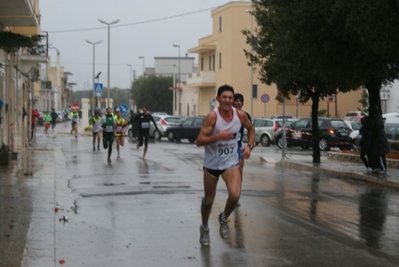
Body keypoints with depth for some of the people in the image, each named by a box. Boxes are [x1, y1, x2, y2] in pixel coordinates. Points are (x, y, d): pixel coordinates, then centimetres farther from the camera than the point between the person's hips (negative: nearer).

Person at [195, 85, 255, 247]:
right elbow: (199, 141, -21)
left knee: (235, 195, -21)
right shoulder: (212, 116, -19)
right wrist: (218, 136, -34)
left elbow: (251, 129, 14)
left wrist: (249, 146, -1)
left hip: (231, 163, 2)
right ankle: (204, 228, 40)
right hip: (212, 163, -1)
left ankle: (224, 219, 11)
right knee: (208, 200, 12)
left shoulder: (240, 115, -8)